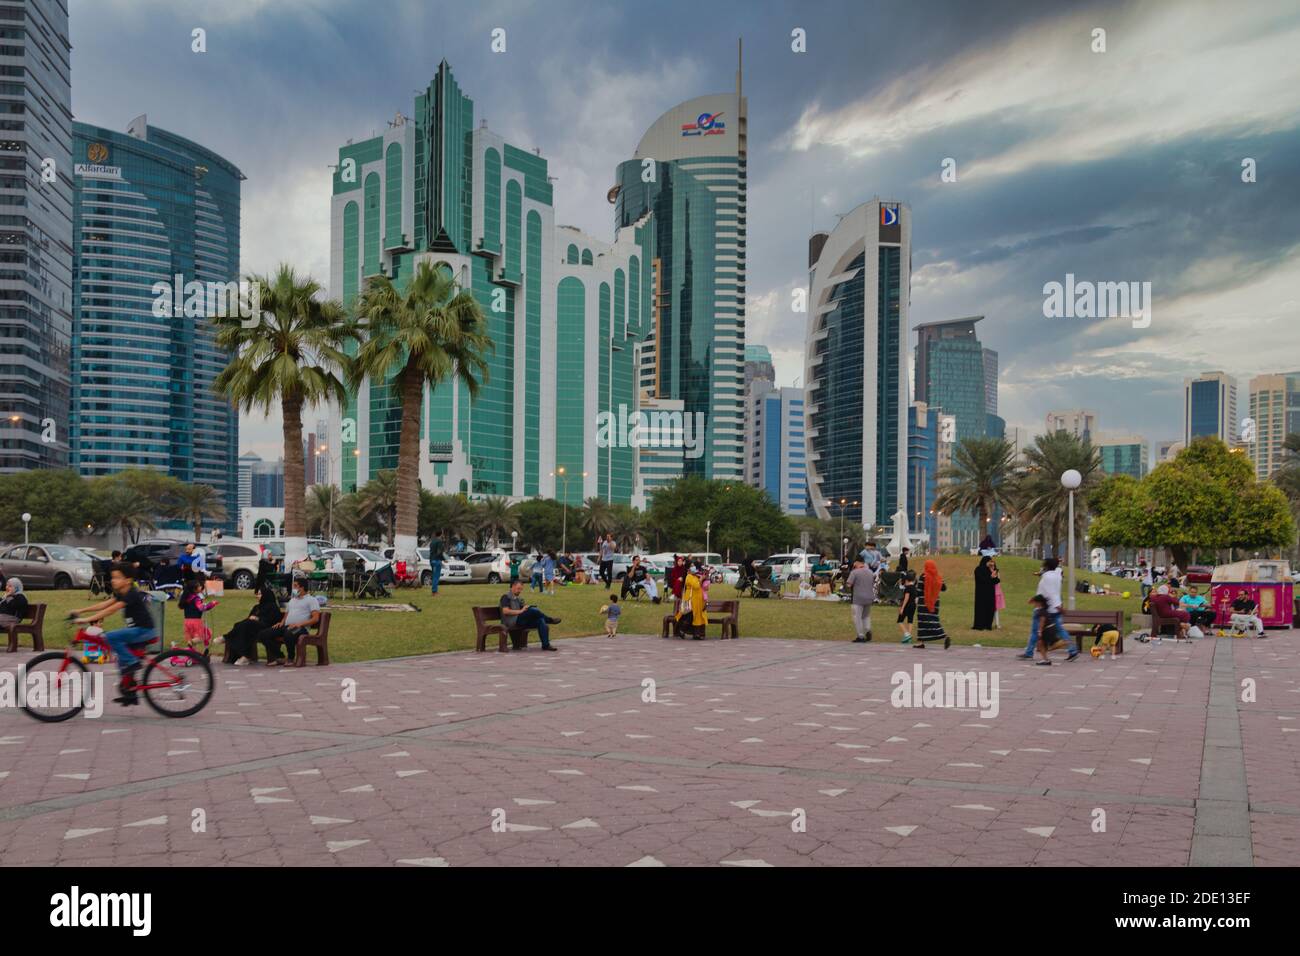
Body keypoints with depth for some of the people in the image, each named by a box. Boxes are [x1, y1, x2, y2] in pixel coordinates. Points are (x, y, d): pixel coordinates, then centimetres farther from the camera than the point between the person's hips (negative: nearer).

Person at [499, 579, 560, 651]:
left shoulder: (518, 599, 28)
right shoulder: (506, 597, 2)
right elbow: (505, 611, -13)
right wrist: (520, 611, -16)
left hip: (520, 621, 8)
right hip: (511, 622, -8)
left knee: (540, 620, -18)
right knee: (532, 610, -28)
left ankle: (545, 645, -22)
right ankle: (549, 620, -6)